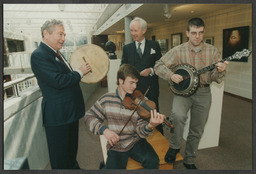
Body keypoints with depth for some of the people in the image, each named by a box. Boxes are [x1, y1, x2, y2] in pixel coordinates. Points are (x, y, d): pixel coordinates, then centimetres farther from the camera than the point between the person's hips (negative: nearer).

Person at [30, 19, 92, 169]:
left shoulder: (56, 53, 12)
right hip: (57, 115, -9)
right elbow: (59, 81, -28)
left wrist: (82, 71, 3)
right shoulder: (39, 55, -18)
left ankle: (73, 166, 47)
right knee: (60, 159, 10)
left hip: (71, 111, 10)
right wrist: (80, 72, -14)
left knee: (72, 147, 27)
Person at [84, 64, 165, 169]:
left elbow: (141, 131, -8)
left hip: (136, 142, 1)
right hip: (116, 145, 0)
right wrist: (104, 130, -15)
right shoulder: (107, 99, -5)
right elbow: (89, 116, 2)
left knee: (152, 161, -22)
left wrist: (150, 126, -31)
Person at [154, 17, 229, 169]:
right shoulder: (178, 51, -5)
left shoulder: (212, 51, 0)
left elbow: (216, 79, 0)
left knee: (197, 131, 11)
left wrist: (221, 71, -23)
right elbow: (158, 65, -4)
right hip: (183, 90, -2)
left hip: (203, 94, 3)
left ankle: (189, 161, 36)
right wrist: (171, 75, -20)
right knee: (178, 115, -33)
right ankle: (174, 147, -2)